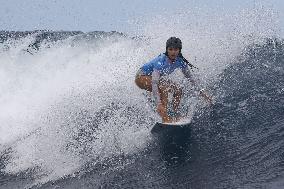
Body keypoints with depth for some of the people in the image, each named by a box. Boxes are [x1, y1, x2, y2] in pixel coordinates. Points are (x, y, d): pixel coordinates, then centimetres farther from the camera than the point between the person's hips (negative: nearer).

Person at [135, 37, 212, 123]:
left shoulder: (180, 61, -16)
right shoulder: (161, 61, -36)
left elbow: (190, 78, -1)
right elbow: (154, 83, -44)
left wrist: (201, 92, -4)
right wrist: (158, 104, -53)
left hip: (154, 76, 7)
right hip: (142, 77, -7)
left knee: (178, 91, -3)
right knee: (164, 88, -31)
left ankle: (175, 116, 10)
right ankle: (165, 118, -28)